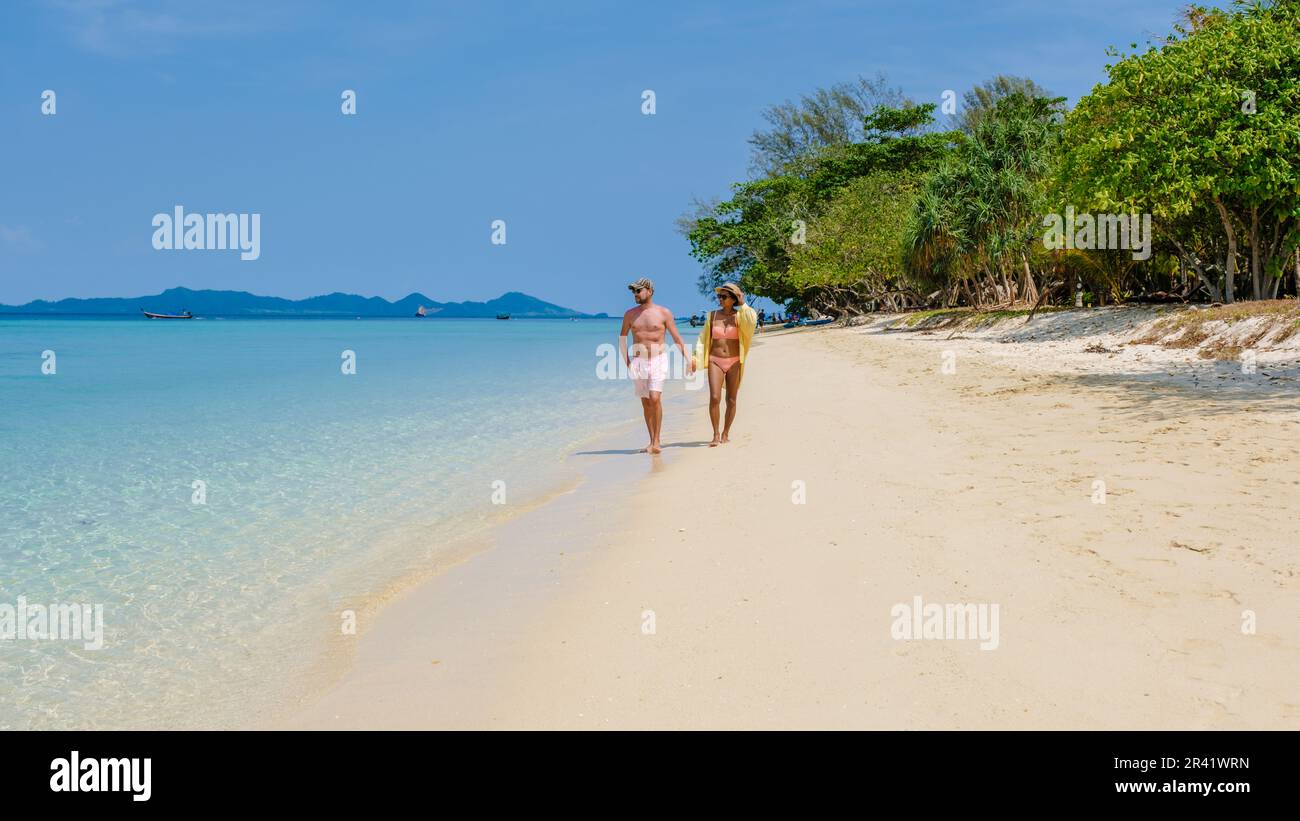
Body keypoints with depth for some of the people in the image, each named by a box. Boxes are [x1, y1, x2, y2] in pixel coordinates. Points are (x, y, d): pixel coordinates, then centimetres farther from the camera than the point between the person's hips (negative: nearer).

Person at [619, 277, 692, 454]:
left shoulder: (664, 313, -1)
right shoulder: (630, 315, 7)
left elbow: (677, 338, 3)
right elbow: (622, 337, 19)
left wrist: (688, 359, -2)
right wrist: (626, 360, 10)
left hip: (658, 360, -3)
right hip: (638, 362, 3)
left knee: (655, 398, -18)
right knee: (645, 402, 6)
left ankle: (656, 441, -13)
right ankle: (652, 442, 13)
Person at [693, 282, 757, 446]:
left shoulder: (738, 316, 1)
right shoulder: (712, 316, 6)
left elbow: (752, 319, -22)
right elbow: (703, 339, 8)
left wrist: (742, 304, -10)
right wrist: (695, 359, 0)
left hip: (734, 362, 0)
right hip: (715, 361, 0)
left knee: (731, 400, 6)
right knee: (714, 397, -13)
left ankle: (725, 433, 20)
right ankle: (716, 435, -6)